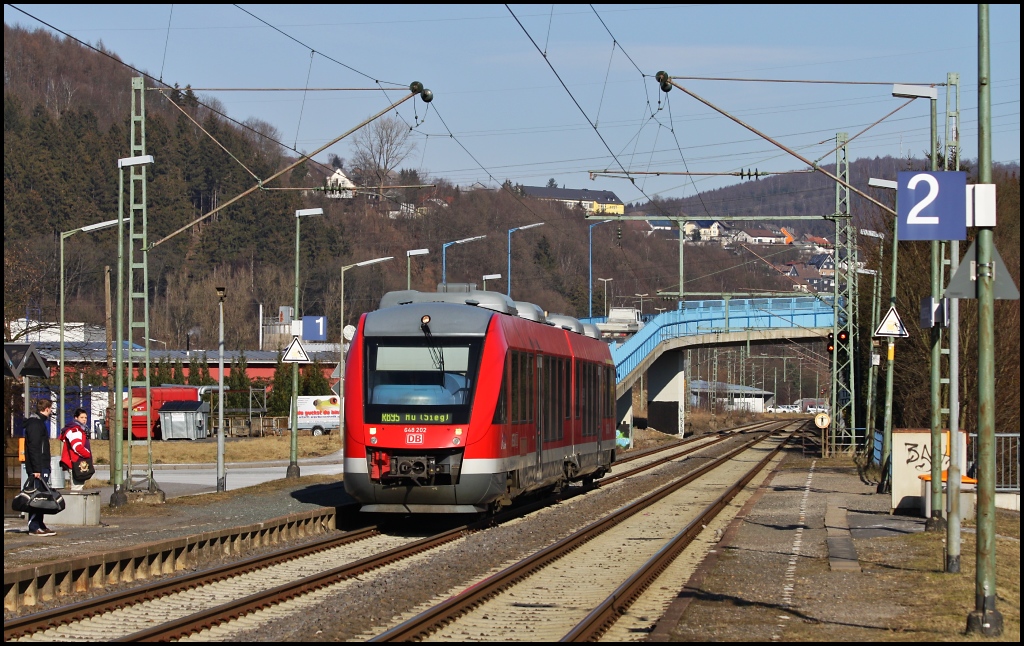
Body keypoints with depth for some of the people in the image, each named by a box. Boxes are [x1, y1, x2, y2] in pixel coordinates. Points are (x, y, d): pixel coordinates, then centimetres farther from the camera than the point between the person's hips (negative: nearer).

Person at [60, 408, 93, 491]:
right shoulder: (74, 430, -13)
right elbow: (77, 447, -25)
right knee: (77, 486, -14)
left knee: (80, 484, 15)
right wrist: (88, 455, -12)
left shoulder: (80, 429, 22)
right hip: (75, 464, -11)